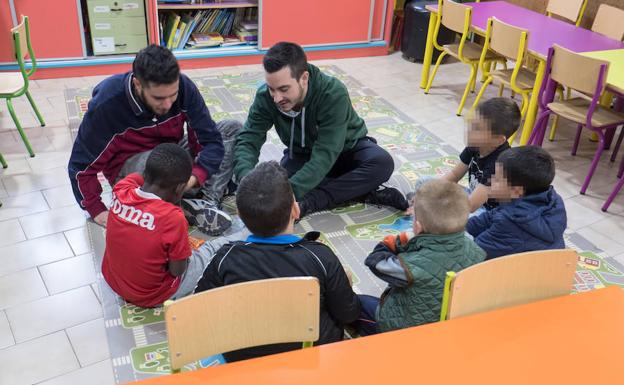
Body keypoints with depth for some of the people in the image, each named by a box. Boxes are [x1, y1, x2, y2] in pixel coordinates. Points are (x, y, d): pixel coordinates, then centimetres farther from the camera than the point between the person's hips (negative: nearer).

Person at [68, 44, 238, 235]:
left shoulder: (184, 87, -21)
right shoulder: (107, 104, -27)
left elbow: (211, 141, -18)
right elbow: (81, 166, -15)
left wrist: (195, 176, -36)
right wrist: (97, 211, -21)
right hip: (127, 167, -4)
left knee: (233, 129, -13)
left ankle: (208, 201, -28)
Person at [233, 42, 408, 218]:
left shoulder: (334, 94, -35)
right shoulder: (265, 97, -23)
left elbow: (325, 156, -41)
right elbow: (248, 139, -25)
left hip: (346, 149, -2)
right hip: (301, 154, 2)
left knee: (383, 162, -34)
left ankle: (308, 203, -35)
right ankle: (368, 194, -26)